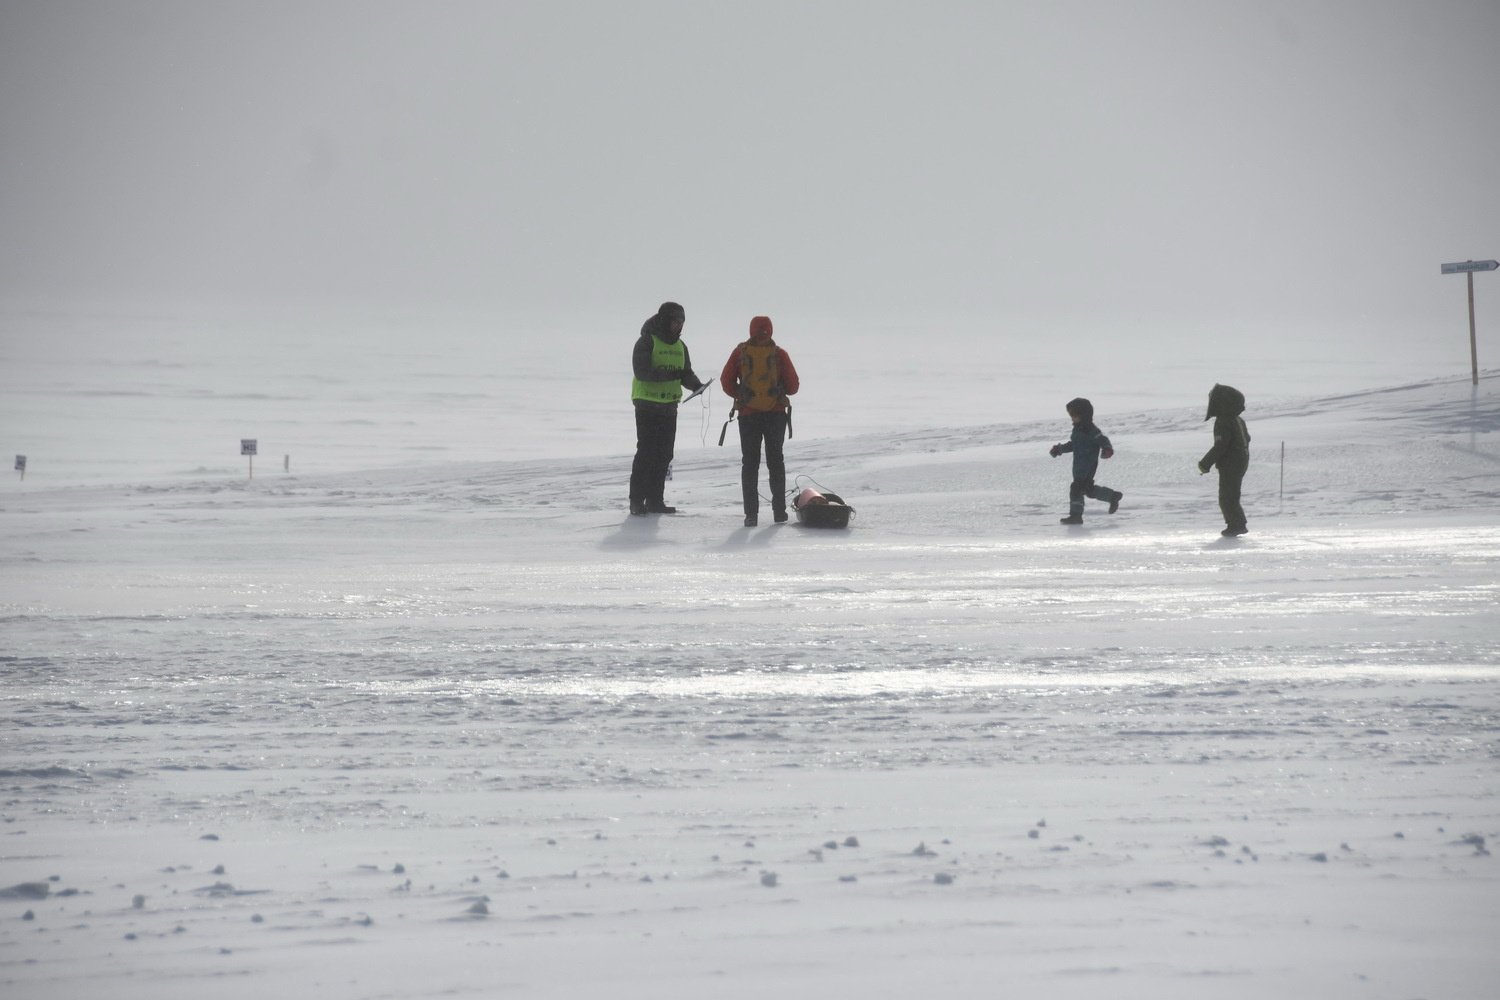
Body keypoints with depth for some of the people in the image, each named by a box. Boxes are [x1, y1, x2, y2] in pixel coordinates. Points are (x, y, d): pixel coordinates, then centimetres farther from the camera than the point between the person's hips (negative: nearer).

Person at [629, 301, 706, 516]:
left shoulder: (680, 346, 14)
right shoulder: (647, 342, -9)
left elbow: (686, 373, 15)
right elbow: (641, 371, -20)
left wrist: (695, 384, -8)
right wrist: (669, 374, -30)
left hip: (669, 407, 7)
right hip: (648, 405, -7)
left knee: (664, 454, 8)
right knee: (646, 452, -9)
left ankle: (655, 500, 14)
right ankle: (637, 500, -6)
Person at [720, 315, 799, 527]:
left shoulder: (740, 353, -3)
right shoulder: (779, 354, -5)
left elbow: (726, 382, -3)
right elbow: (793, 386, -3)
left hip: (748, 414, 0)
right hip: (776, 413, 0)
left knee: (749, 463, 5)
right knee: (775, 461, 11)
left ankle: (751, 513, -1)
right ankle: (779, 511, 11)